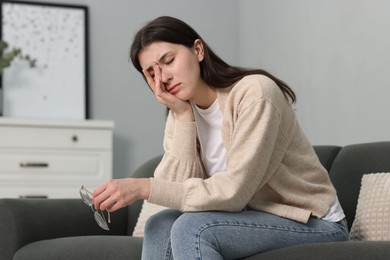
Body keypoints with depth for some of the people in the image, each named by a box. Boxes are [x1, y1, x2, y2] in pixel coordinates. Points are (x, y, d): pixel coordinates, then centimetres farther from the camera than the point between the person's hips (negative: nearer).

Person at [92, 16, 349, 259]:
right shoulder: (181, 111, 1)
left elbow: (233, 192, -27)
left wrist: (144, 187, -30)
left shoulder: (253, 93, -21)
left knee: (192, 228, -25)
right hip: (254, 216, 7)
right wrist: (183, 117, -18)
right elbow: (178, 189, -12)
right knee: (162, 226, -14)